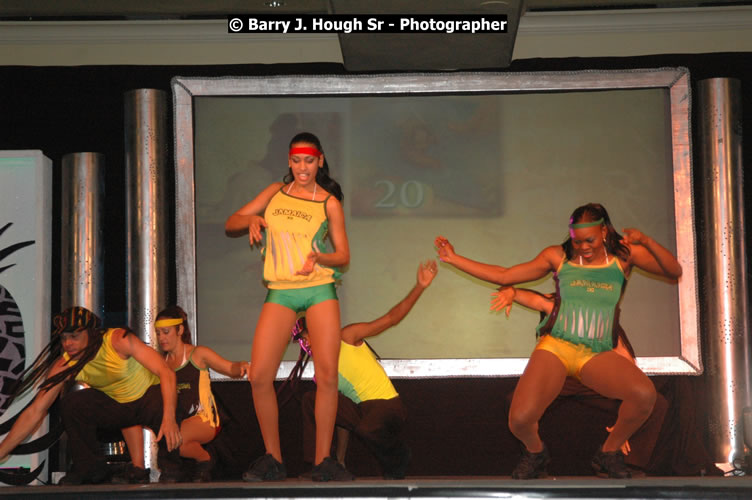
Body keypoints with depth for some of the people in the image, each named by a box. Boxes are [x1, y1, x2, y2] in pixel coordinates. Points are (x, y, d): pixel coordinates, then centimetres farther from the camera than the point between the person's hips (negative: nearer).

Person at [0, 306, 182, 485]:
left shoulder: (118, 340, -28)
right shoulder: (65, 366, -17)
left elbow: (166, 372, -34)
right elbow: (35, 412, -17)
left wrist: (169, 418, -48)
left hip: (150, 395, -4)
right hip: (115, 405, 4)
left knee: (162, 406, -39)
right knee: (72, 403, -23)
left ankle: (168, 462, -10)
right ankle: (90, 468, -4)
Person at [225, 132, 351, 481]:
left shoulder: (329, 202, 6)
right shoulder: (276, 192, 13)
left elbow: (343, 256, 6)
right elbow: (230, 226, 14)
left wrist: (319, 258, -15)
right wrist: (251, 220, -8)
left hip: (320, 288, -1)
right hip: (280, 292, 2)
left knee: (327, 376, -11)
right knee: (259, 376, -10)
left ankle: (322, 459, 0)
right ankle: (273, 459, 4)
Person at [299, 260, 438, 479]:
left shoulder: (348, 337, 0)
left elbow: (391, 319, -6)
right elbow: (341, 411, 18)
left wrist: (419, 287, -19)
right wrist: (340, 459, 15)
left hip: (387, 406, -5)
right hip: (357, 410, 6)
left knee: (366, 428, -39)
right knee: (310, 399, -12)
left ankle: (398, 461, -4)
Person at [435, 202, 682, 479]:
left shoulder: (624, 254, 7)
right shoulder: (558, 257, 8)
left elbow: (674, 271, 0)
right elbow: (503, 276, 13)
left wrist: (647, 242, -17)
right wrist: (454, 258, 11)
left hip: (598, 354, 0)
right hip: (555, 347, 0)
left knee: (645, 394, -30)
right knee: (520, 420, -25)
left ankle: (609, 454, 0)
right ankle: (535, 452, 16)